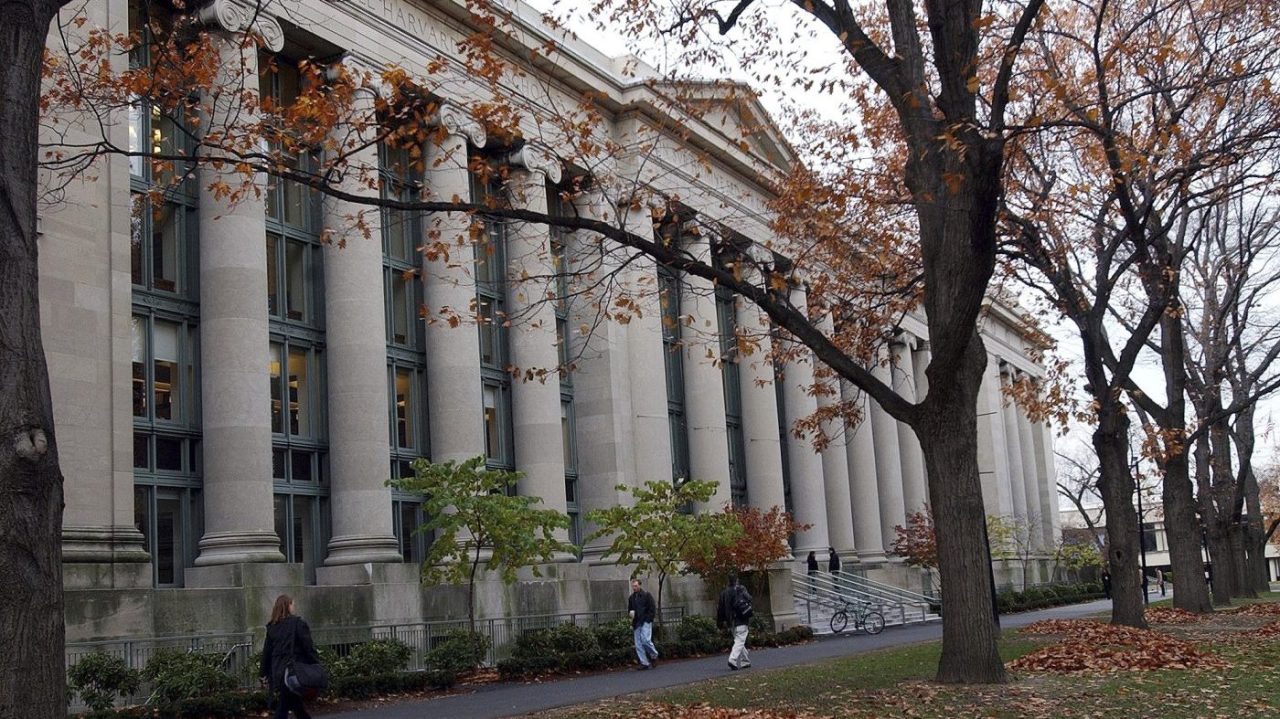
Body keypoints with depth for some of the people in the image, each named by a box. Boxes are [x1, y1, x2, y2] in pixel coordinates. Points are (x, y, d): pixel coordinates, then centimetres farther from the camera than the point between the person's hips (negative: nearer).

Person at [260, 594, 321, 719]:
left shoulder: (272, 626, 7)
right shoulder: (298, 623, -8)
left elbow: (266, 651, 10)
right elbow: (308, 647, -11)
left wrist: (264, 673, 16)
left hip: (278, 672, 5)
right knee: (284, 705, -1)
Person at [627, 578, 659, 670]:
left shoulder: (646, 595, -1)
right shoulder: (631, 598, 15)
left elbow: (653, 609, -4)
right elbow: (629, 609, 26)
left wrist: (648, 619, -12)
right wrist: (630, 612, 1)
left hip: (645, 622, -6)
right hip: (636, 624, 6)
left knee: (645, 640, -19)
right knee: (638, 644, 1)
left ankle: (654, 656, 3)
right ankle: (644, 663, 6)